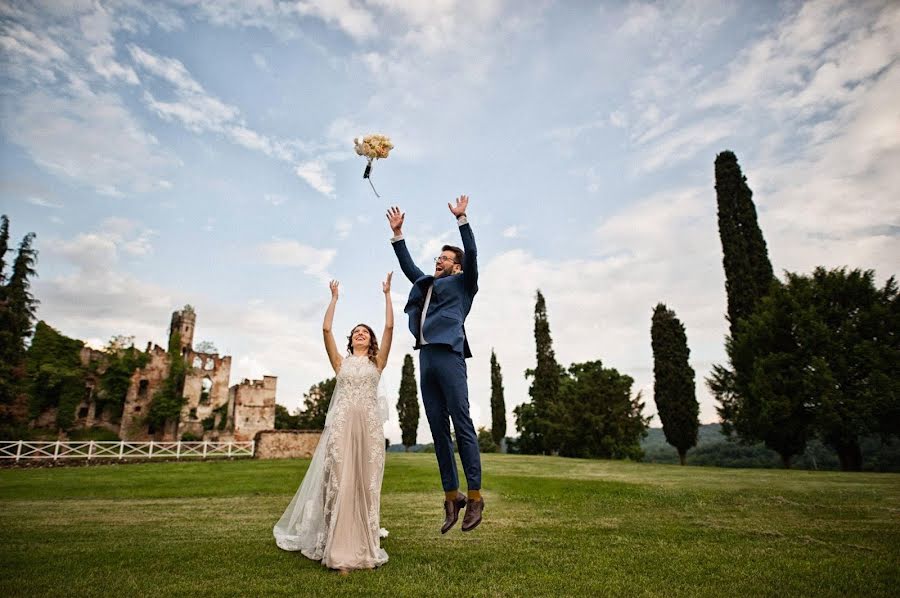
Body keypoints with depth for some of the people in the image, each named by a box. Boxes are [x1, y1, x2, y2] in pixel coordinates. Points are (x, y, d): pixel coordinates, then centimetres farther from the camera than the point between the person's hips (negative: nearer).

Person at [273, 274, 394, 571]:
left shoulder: (377, 362, 14)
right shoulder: (341, 362, 16)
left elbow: (389, 327, 5)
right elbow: (326, 329, 6)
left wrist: (387, 294, 7)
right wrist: (334, 298, 13)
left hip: (370, 425, 0)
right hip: (342, 424, 0)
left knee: (366, 484, 2)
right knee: (340, 482, -3)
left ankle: (366, 548, 10)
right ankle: (339, 550, 4)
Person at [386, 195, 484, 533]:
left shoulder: (462, 284, 12)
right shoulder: (427, 284, 27)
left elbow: (472, 255, 1)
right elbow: (407, 265, 34)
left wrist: (461, 218, -1)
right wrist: (397, 233, 32)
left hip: (448, 355, -6)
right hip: (425, 358, 6)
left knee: (461, 424, -7)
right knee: (438, 429, 5)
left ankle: (474, 495, 0)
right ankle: (451, 496, 11)